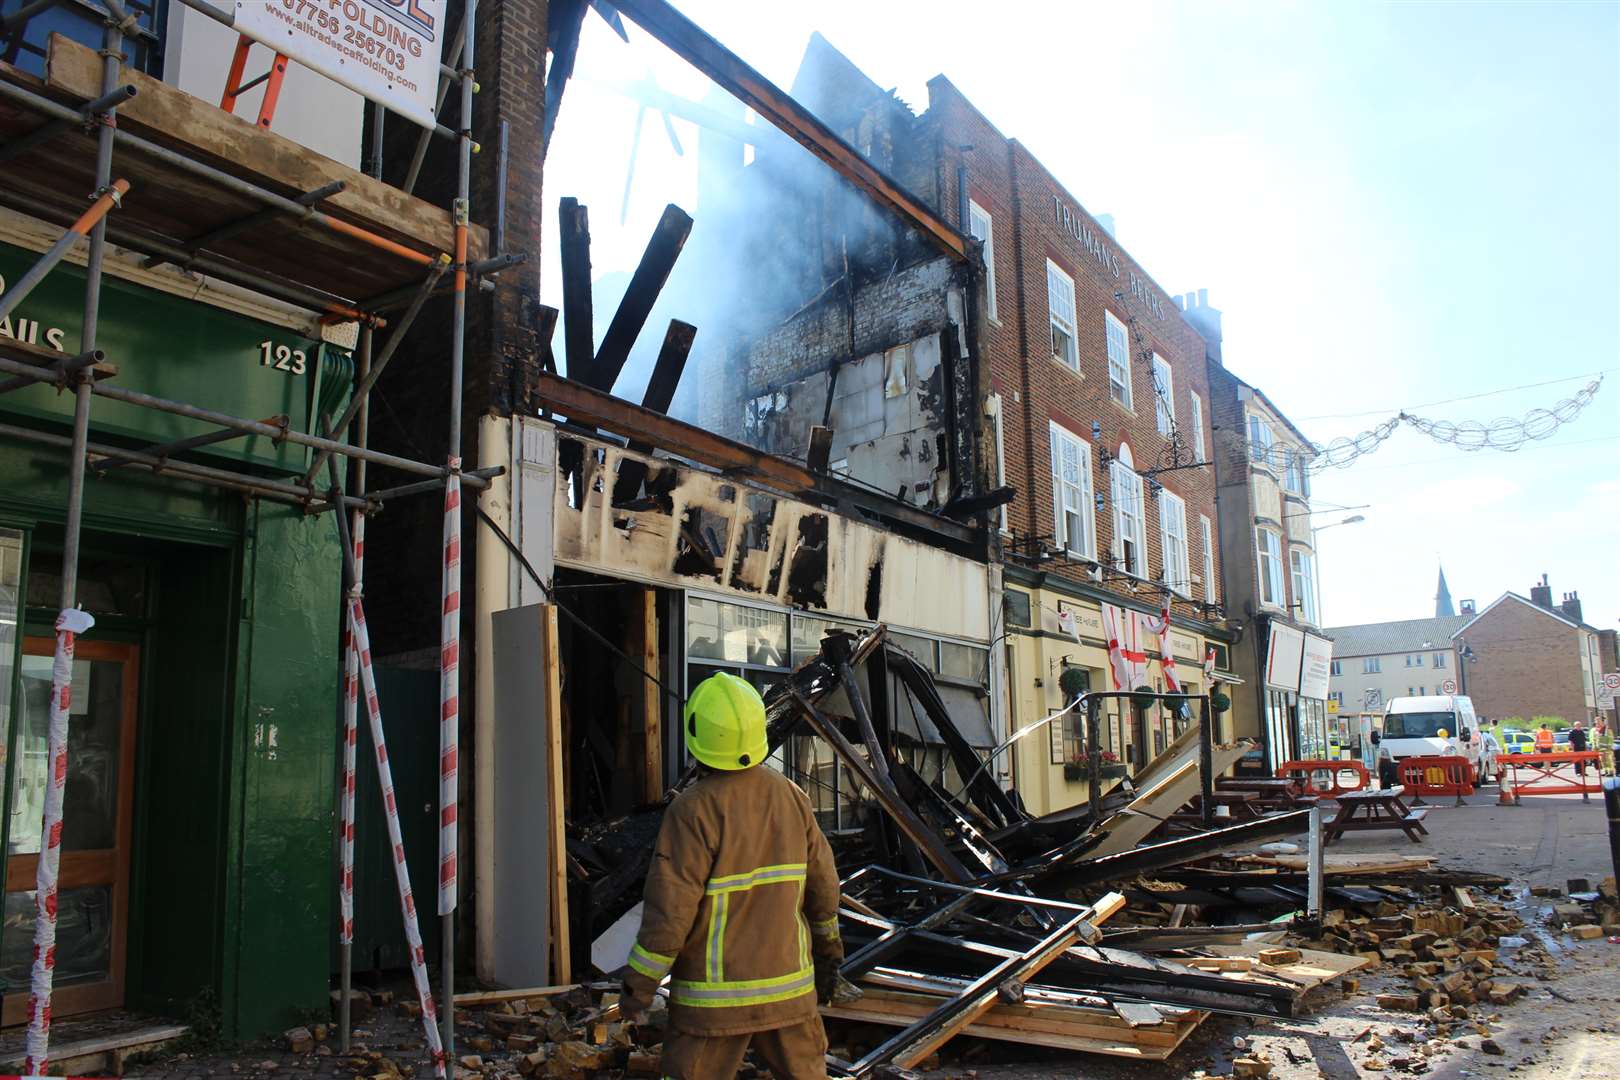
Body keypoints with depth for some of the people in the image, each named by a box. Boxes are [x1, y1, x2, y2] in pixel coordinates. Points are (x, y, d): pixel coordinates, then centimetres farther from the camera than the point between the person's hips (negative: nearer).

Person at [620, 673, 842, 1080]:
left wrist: (638, 986, -7)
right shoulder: (791, 796, -2)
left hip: (715, 995, -4)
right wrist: (829, 951, 21)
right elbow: (823, 884, 6)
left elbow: (669, 910, -19)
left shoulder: (693, 810, -19)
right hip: (790, 986, 5)